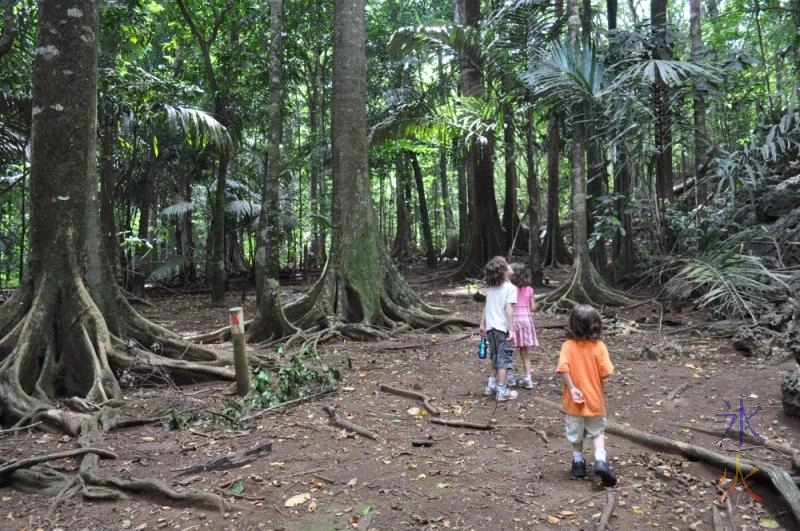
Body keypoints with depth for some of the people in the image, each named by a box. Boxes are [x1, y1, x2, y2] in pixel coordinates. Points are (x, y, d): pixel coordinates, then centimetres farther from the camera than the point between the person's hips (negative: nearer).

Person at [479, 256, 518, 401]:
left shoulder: (491, 287, 11)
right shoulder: (510, 287, -9)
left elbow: (486, 307, 13)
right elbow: (508, 309, -16)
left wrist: (482, 324, 19)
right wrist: (511, 329, -16)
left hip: (491, 328, 7)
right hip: (503, 328, -7)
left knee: (496, 358, 21)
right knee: (504, 359, 1)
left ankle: (491, 386, 26)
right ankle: (502, 392, 2)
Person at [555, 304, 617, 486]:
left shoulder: (568, 345, -12)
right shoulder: (599, 346, -11)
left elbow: (563, 369, -25)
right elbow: (605, 372, -14)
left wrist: (572, 388, -17)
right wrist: (596, 384, 5)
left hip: (574, 401, 0)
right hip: (595, 399, 0)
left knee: (576, 433, 18)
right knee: (597, 432, 16)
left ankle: (578, 462, 29)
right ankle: (601, 461, -2)